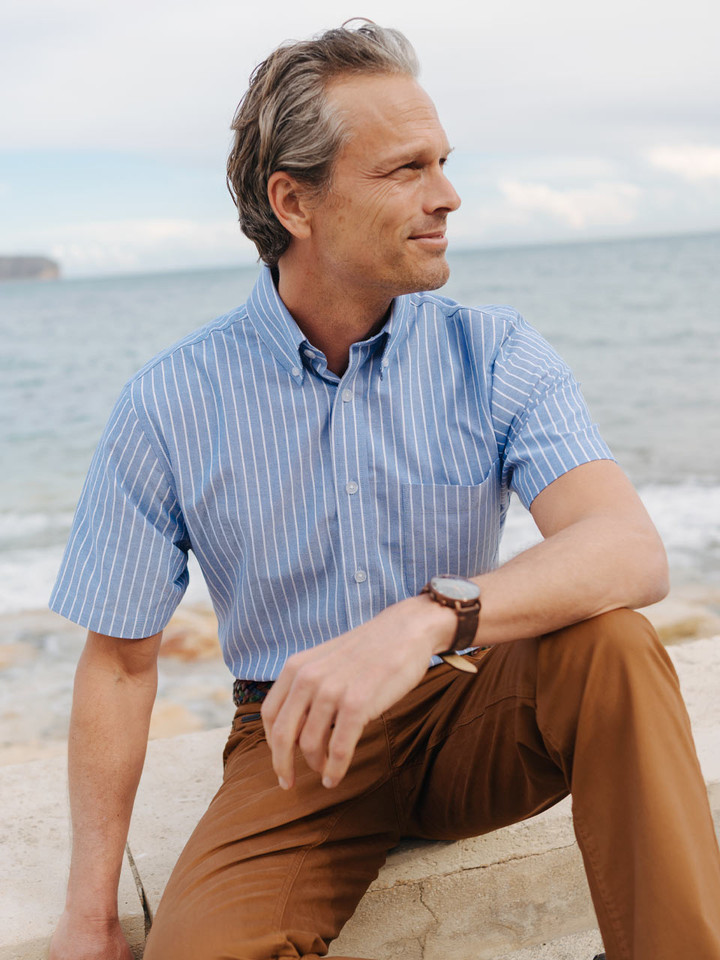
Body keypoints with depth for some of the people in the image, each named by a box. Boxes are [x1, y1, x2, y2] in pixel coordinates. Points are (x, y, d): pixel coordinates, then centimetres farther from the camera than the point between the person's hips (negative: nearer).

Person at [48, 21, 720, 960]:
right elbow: (120, 659, -2)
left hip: (468, 710, 2)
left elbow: (632, 551, -24)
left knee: (609, 642, -29)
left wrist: (427, 617, -42)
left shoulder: (495, 355, -8)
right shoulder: (170, 405, -9)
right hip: (299, 740, -1)